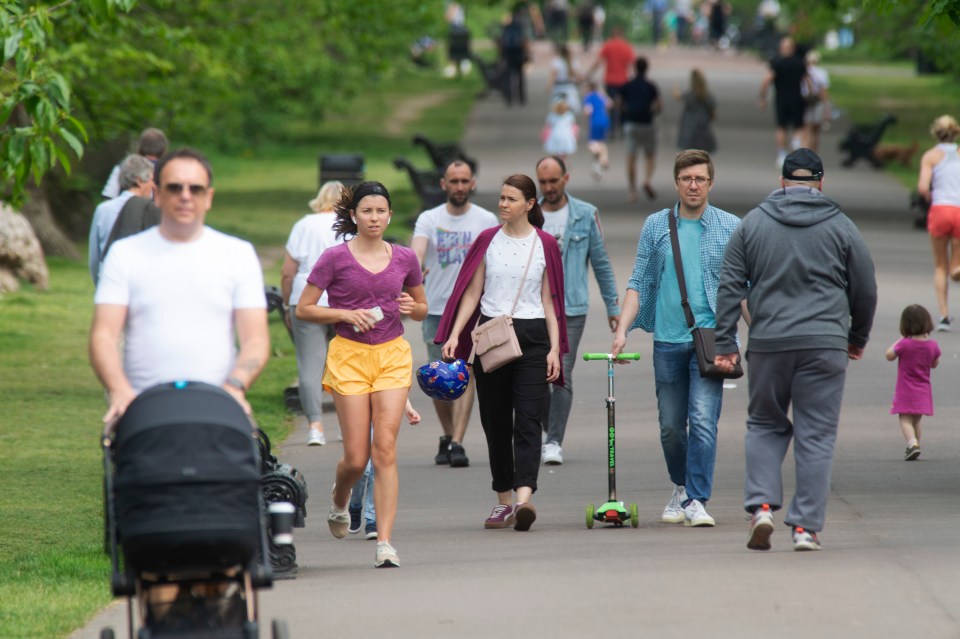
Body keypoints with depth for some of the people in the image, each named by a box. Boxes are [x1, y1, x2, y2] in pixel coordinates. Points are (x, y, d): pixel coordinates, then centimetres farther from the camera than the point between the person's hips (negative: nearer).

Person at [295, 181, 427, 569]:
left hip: (393, 355, 2)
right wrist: (346, 314, -14)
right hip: (349, 357, -2)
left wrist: (411, 308, -4)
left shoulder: (405, 259, 6)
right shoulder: (336, 258, -3)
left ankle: (384, 542, -9)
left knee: (385, 449, -9)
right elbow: (303, 310, -1)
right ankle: (339, 500, 34)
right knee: (356, 456, -2)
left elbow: (422, 309, 19)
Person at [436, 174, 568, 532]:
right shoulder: (488, 241, 7)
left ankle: (524, 499, -26)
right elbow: (472, 292, 7)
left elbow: (549, 300, 5)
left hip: (531, 336, -2)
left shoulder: (544, 244, 3)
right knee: (495, 422, 6)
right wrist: (454, 335, -4)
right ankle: (503, 502, 16)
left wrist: (555, 347, -2)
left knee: (527, 419, -13)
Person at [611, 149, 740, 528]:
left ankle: (697, 500, -10)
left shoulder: (730, 228, 5)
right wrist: (622, 329, -2)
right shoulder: (656, 226, 8)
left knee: (703, 421, -13)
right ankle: (681, 488, 31)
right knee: (671, 426, 9)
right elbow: (639, 283, 8)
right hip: (667, 340, 2)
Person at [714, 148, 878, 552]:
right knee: (816, 435, 3)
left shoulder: (753, 223, 6)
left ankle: (761, 505, -1)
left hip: (767, 343, 1)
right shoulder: (840, 227, 3)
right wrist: (858, 338, 23)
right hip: (824, 345, -1)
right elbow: (865, 290, 8)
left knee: (764, 426, 17)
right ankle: (806, 526, 0)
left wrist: (725, 344, 5)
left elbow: (730, 286, 3)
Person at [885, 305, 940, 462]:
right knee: (916, 420, 19)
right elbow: (935, 364, 11)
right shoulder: (932, 346, -5)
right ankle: (915, 445, 27)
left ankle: (913, 443, -28)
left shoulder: (904, 344, -18)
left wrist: (896, 343, 9)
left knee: (905, 420, -7)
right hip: (923, 391, 5)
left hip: (906, 391, -5)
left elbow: (889, 356, -4)